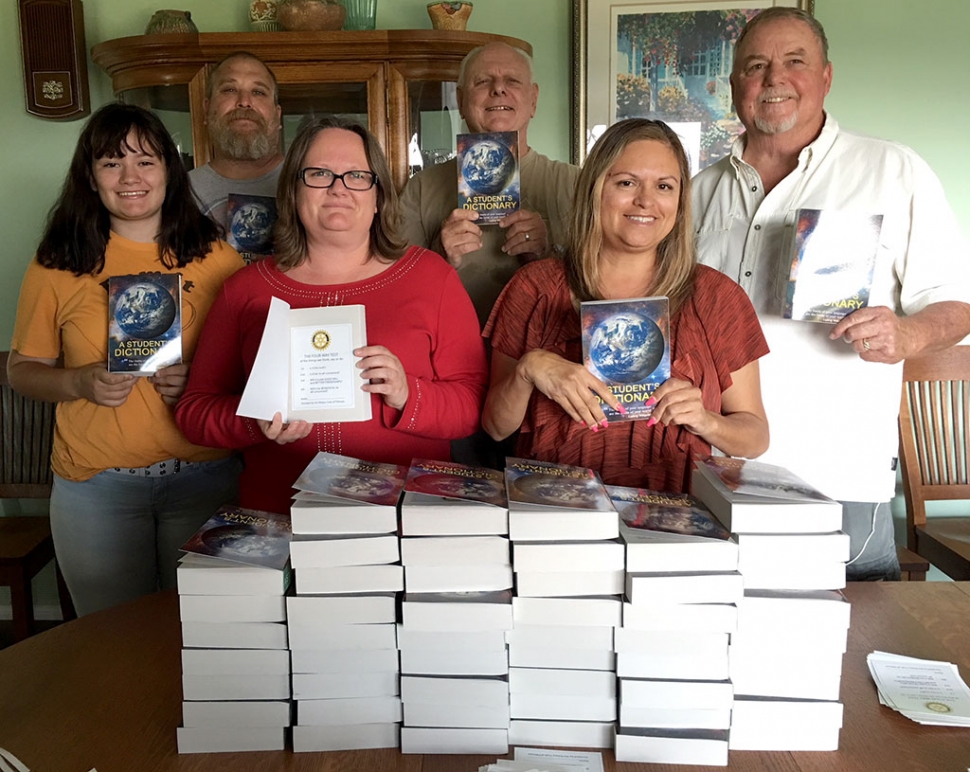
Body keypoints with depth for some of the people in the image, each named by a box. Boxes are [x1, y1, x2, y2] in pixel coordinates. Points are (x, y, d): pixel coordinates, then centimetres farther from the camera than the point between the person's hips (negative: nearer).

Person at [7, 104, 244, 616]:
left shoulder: (216, 259, 2)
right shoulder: (57, 265, 3)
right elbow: (22, 369, 9)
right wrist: (80, 383, -11)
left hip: (203, 475, 0)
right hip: (95, 484, 1)